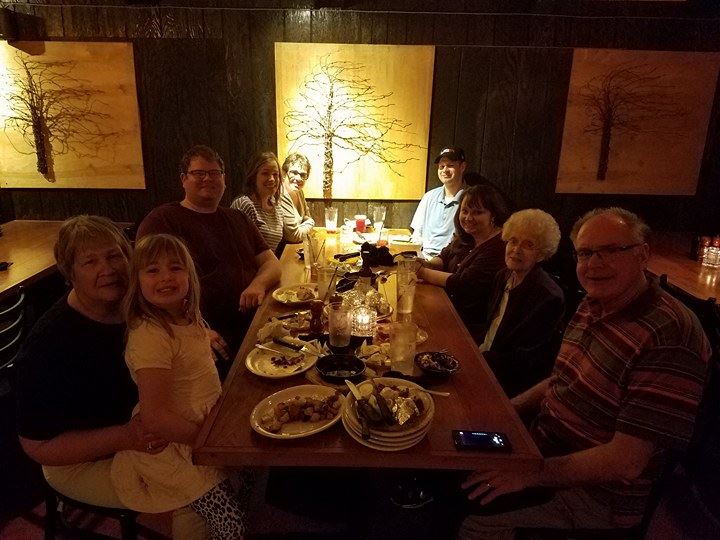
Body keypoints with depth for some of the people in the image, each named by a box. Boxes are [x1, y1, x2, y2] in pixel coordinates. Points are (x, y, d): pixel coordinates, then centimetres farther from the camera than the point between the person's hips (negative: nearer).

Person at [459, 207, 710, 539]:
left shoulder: (670, 337, -26)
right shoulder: (592, 307, 2)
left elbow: (625, 461, -27)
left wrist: (530, 474, -24)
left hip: (596, 499, -8)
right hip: (542, 450, 8)